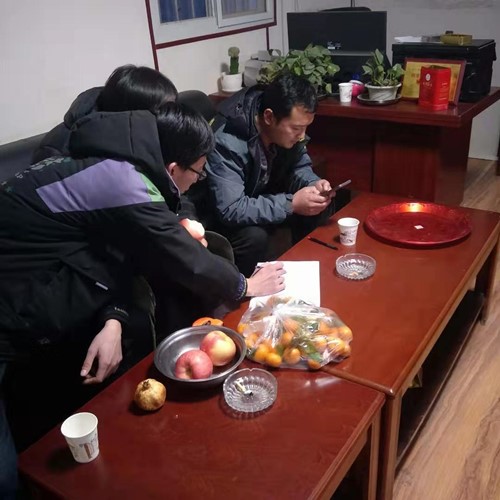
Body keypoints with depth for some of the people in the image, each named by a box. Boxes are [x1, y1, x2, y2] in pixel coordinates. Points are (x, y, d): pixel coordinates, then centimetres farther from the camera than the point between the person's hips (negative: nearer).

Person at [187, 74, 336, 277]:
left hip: (260, 196, 7)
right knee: (255, 237, -35)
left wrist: (313, 184, -20)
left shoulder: (286, 127, -13)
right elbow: (231, 211, -38)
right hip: (218, 216, -7)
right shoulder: (227, 142, -34)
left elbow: (299, 166, 3)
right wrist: (291, 203, -36)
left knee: (320, 206, -10)